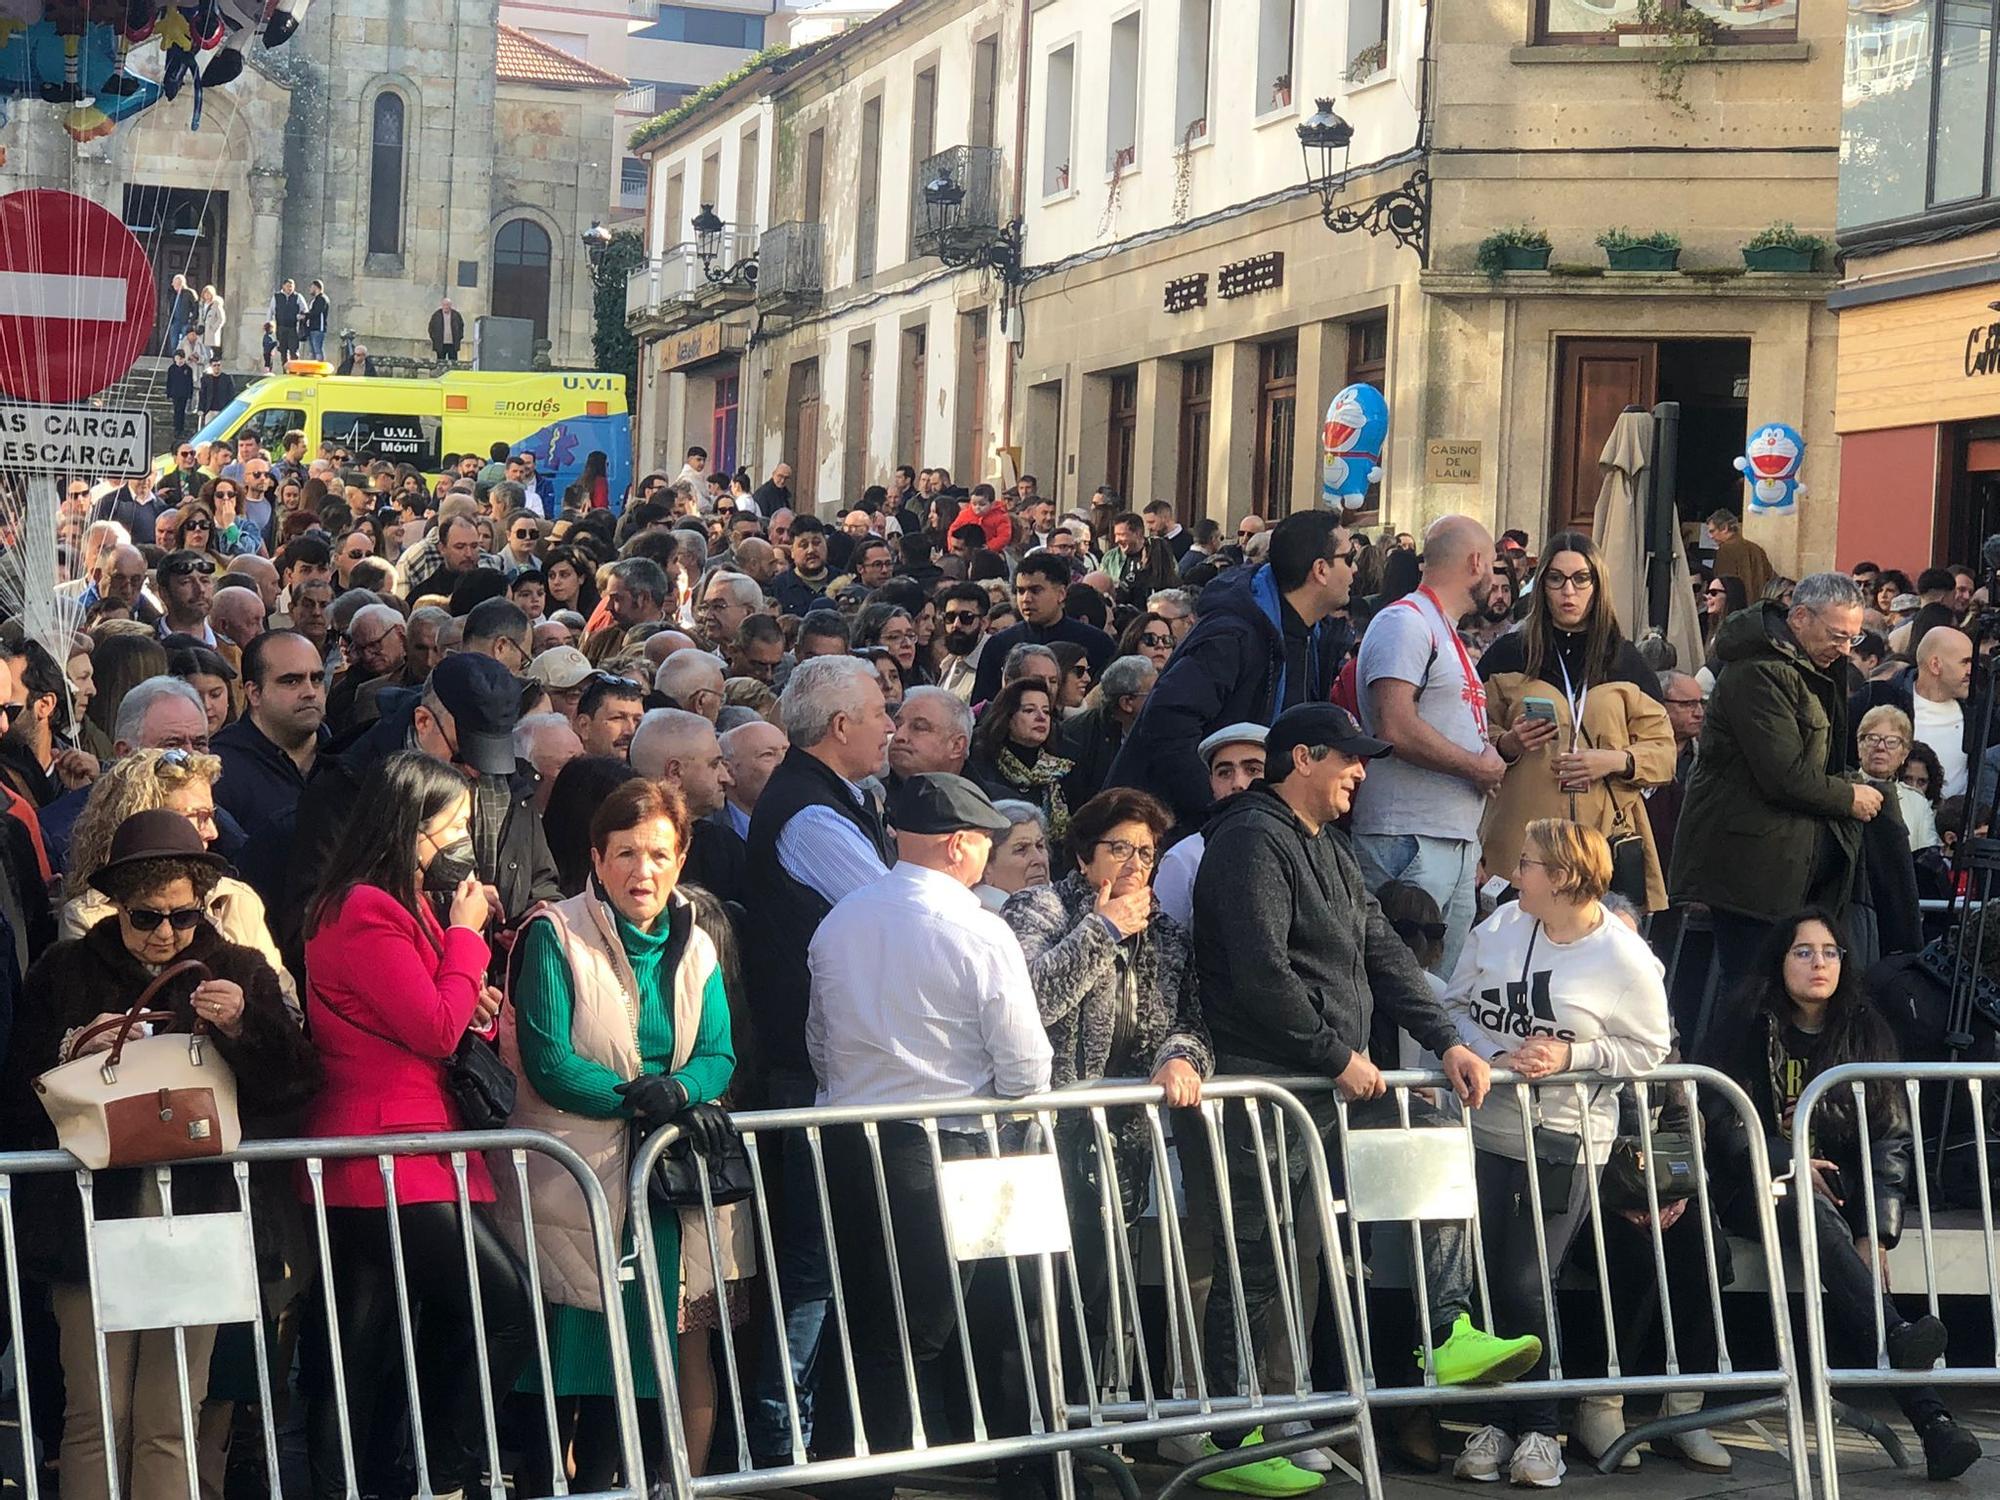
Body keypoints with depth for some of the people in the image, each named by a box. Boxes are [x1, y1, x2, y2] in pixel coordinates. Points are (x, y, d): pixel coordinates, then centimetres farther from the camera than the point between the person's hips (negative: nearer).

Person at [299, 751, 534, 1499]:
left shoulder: (401, 907, 18)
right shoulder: (368, 913, -13)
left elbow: (435, 1020, 24)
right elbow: (436, 1031, -16)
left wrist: (475, 1004, 3)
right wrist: (467, 933, -5)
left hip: (372, 1168, 11)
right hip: (393, 1163, -11)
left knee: (359, 1362, 9)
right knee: (511, 1309, -10)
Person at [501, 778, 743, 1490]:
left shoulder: (695, 949, 10)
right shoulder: (555, 936, -8)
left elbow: (719, 1057, 4)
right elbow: (548, 1065, -14)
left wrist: (674, 1090, -17)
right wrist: (645, 1099, -19)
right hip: (572, 1185, -5)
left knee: (625, 1367, 10)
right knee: (565, 1362, -5)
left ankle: (598, 1484, 22)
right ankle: (540, 1487, 7)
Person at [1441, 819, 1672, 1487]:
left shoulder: (1625, 958, -9)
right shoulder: (1498, 928, 2)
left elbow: (1648, 1048, -4)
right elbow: (1455, 1006, 7)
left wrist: (1571, 1056, -16)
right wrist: (1492, 1056, -10)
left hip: (1564, 1143, -4)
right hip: (1485, 1129, 4)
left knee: (1524, 1286, -8)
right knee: (1480, 1279, 2)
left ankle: (1538, 1428, 10)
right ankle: (1494, 1421, 17)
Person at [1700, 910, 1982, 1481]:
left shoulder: (1866, 1034, 10)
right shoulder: (1745, 1033, 5)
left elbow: (1893, 1139, 4)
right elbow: (1722, 1123, 1)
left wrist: (1876, 1235, -9)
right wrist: (1790, 1163, -15)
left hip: (1841, 1191, 2)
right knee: (1818, 1220, -36)